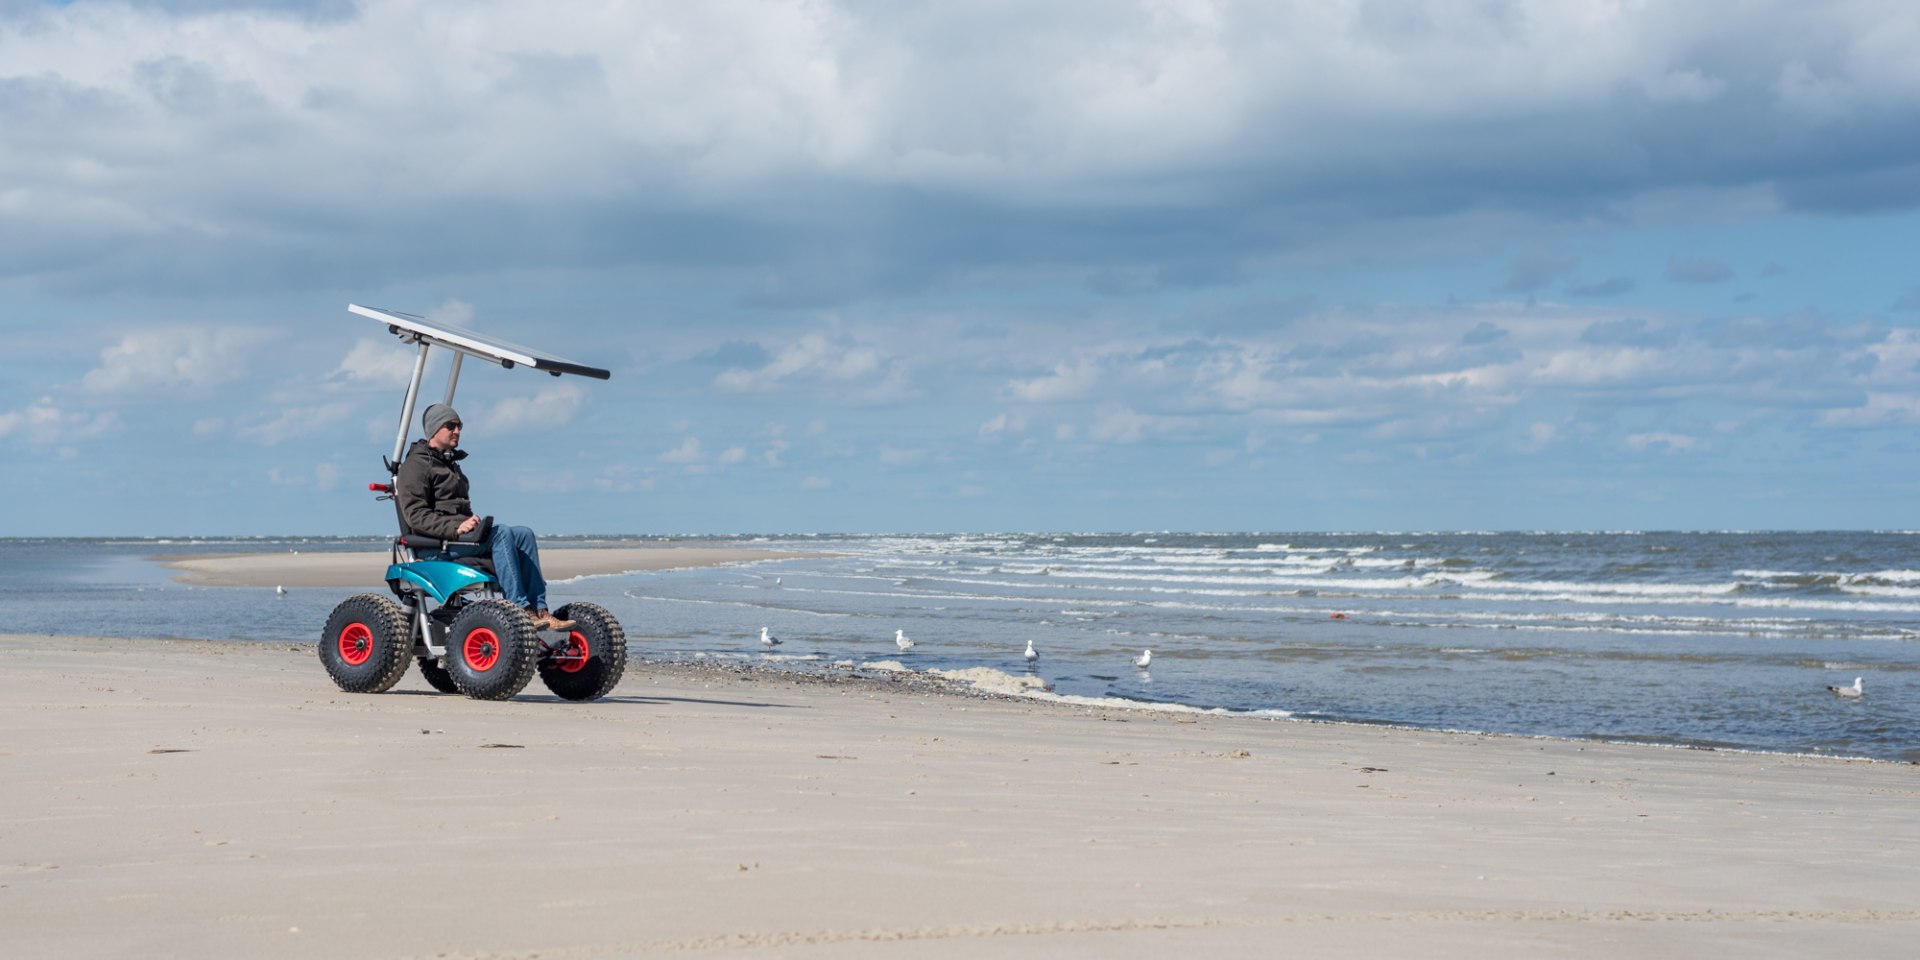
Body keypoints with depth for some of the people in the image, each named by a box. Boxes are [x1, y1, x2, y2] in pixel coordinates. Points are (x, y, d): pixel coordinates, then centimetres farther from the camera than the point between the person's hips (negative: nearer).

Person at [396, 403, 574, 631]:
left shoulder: (451, 463, 27)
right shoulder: (416, 465, -3)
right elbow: (416, 515, -14)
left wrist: (472, 522, 8)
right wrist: (456, 527, -25)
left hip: (461, 530, 9)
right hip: (437, 541, -9)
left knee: (524, 534, -12)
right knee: (501, 533, -31)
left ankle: (539, 610, -22)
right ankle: (520, 609, -37)